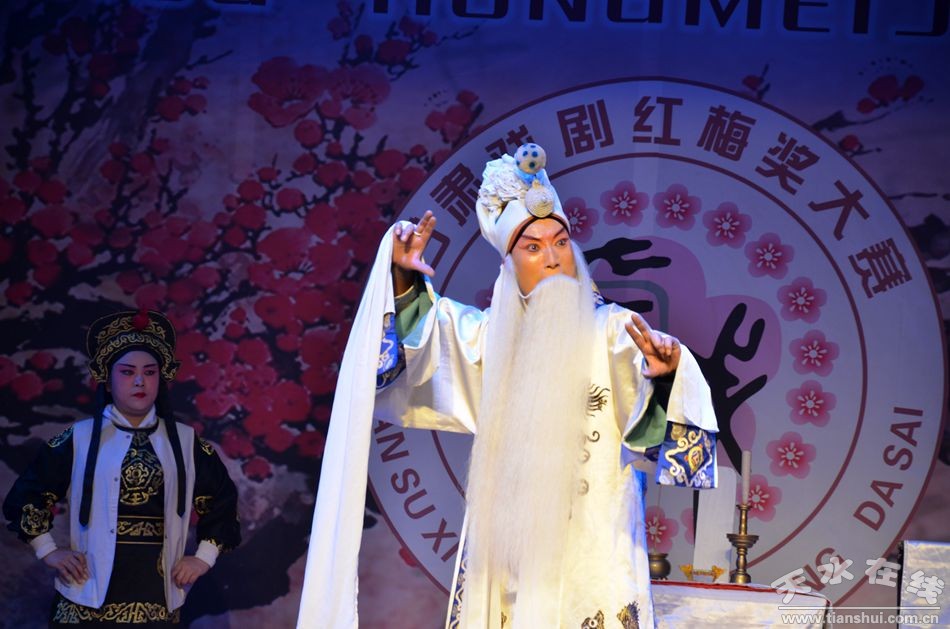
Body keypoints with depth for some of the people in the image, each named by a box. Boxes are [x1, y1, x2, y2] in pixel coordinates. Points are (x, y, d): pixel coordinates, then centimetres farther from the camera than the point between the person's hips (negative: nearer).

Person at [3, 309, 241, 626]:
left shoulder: (185, 442, 8)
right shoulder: (79, 438, 2)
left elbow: (222, 498, 18)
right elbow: (26, 494, 7)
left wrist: (205, 556, 10)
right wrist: (47, 551, 1)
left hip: (156, 597, 2)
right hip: (89, 597, -2)